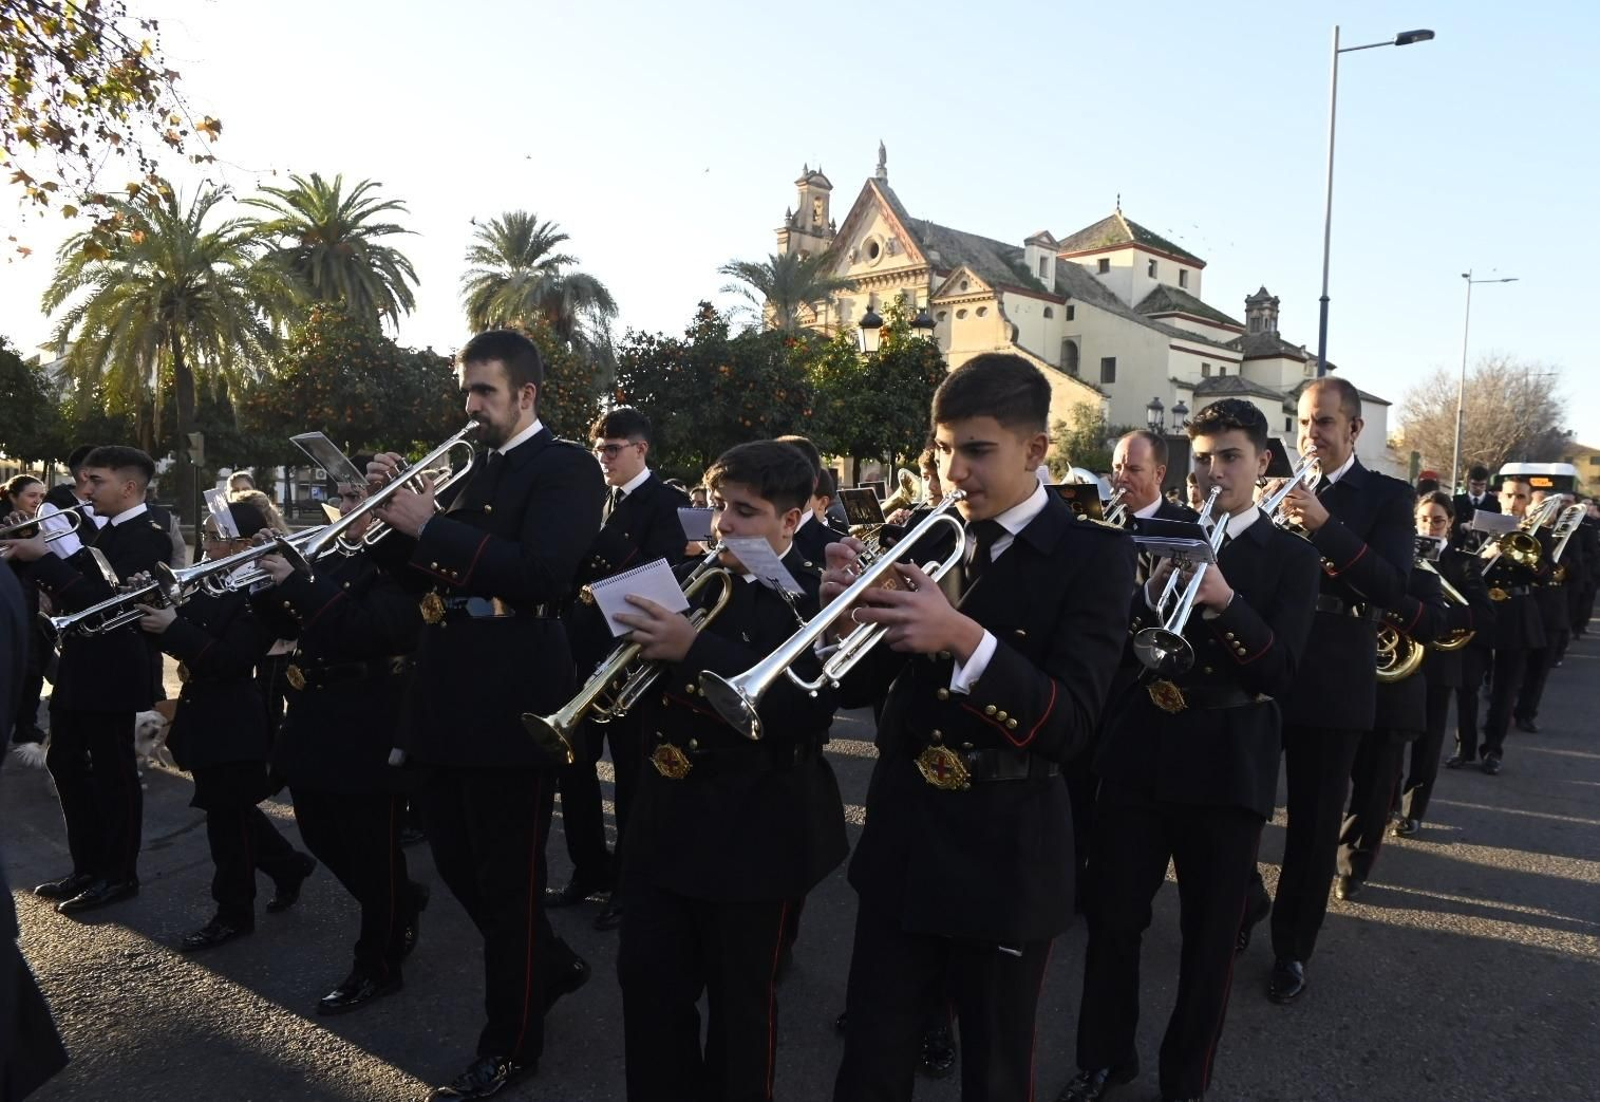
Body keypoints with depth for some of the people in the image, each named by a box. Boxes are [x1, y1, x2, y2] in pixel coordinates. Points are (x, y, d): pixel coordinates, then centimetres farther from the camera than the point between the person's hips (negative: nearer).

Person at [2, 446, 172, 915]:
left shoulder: (148, 538, -17)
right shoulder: (101, 532, 11)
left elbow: (103, 601, -26)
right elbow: (76, 591, 12)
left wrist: (43, 559, -23)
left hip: (110, 674, -10)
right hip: (79, 668, 10)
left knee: (113, 774, 2)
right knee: (66, 764, 17)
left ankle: (119, 876, 17)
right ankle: (88, 867, 30)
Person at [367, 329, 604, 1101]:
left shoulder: (567, 468, -9)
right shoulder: (471, 468, 15)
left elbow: (538, 571, -24)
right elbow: (427, 570, 16)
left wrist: (431, 524, -22)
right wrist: (395, 514, -2)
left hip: (511, 701, -8)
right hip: (449, 696, 8)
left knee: (508, 879, 5)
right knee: (456, 862, 18)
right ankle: (549, 964, 39)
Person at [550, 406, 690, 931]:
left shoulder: (667, 503, -7)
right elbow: (575, 566, 11)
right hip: (583, 651, 7)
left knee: (632, 774, 5)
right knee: (573, 765, 11)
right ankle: (590, 870, 28)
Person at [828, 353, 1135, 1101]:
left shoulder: (1092, 554, -11)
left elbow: (1070, 724, -21)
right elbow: (859, 689, 3)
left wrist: (965, 638, -36)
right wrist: (846, 609, -18)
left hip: (1005, 851, -4)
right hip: (902, 832, 4)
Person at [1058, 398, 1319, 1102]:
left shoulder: (1291, 558, 1)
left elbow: (1279, 673, -10)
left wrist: (1226, 601, -25)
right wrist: (1150, 595, -15)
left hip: (1227, 767, -2)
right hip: (1139, 757, 2)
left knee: (1209, 938, 9)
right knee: (1111, 922, 6)